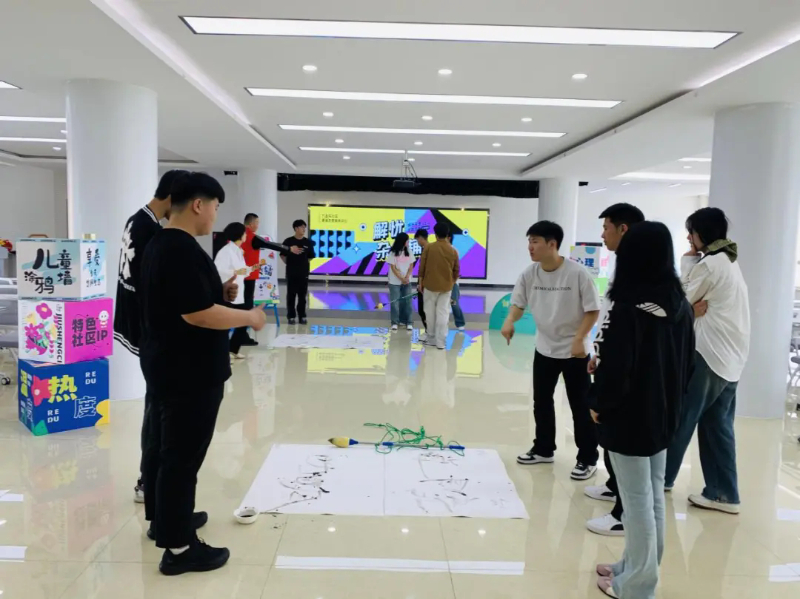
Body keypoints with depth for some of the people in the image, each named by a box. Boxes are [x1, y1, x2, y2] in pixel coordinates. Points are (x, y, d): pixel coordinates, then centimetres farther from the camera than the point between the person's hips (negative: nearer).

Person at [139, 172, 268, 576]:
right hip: (190, 373, -11)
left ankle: (160, 518, 37)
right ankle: (178, 548, 11)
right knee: (183, 457, -1)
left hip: (164, 366, 11)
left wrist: (218, 292, 13)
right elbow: (197, 313, -27)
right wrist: (249, 317, -16)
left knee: (161, 446, 20)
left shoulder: (159, 244, 10)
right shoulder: (184, 249, -22)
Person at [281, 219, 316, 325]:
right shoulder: (288, 241, -4)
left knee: (302, 295, 6)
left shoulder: (308, 242, 3)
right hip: (291, 272, -2)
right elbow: (282, 255, 4)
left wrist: (303, 264, 7)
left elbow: (311, 257, 13)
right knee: (291, 294, 3)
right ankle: (291, 316, 10)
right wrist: (290, 264, 5)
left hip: (303, 272, 2)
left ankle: (302, 316, 14)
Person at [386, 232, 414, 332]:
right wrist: (401, 278, -16)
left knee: (407, 301, 4)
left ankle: (407, 322, 13)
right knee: (395, 302, 0)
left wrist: (407, 277, -13)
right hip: (395, 282, -3)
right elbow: (393, 268, -10)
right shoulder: (393, 253, -8)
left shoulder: (409, 252, 4)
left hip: (407, 281, 3)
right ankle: (394, 322, 8)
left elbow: (411, 266, 2)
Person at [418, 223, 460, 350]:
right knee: (443, 313, 4)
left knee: (430, 312, 12)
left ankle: (431, 338, 21)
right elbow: (456, 271, 5)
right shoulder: (453, 251, -1)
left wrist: (420, 282, 6)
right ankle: (440, 341, 1)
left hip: (430, 285, -1)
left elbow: (422, 267, -4)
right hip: (446, 286, 2)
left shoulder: (428, 247, -8)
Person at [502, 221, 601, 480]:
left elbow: (593, 310, -14)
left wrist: (579, 339, -21)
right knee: (541, 401, 16)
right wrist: (509, 321, -22)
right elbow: (518, 303, -1)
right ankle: (544, 449, 34)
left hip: (574, 351, -5)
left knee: (581, 406, 4)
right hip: (544, 349, 5)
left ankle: (588, 459, 19)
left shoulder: (577, 273, -19)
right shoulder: (529, 274, -7)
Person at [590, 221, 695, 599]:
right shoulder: (680, 305, 2)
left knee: (637, 501, 4)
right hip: (663, 415, 8)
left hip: (628, 417, -8)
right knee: (654, 495, 18)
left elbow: (615, 367, -22)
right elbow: (687, 363, 10)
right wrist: (671, 400, 19)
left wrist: (600, 405, -7)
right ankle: (640, 569, 34)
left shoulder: (627, 307, -21)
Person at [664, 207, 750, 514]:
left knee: (681, 417, 2)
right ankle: (723, 493, 12)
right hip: (731, 356, 9)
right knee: (718, 424, 10)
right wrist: (700, 306, -8)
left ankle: (661, 477, 14)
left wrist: (687, 262, 1)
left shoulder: (709, 264, -13)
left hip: (710, 354, -9)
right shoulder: (730, 263, 17)